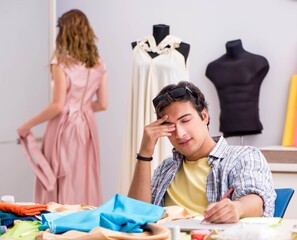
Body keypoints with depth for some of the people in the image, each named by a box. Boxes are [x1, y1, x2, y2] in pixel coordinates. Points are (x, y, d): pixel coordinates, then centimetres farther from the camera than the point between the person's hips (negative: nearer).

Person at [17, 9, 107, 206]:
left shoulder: (61, 62, -11)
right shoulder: (98, 64, 5)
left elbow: (58, 106, -14)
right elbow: (102, 104, 7)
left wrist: (27, 126, -5)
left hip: (64, 128, -5)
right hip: (87, 127, 5)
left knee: (61, 188, 1)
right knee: (85, 184, 10)